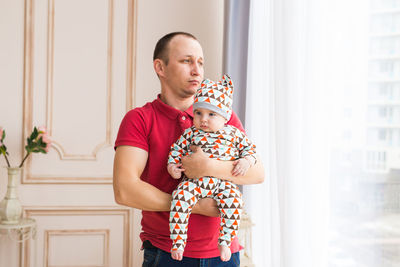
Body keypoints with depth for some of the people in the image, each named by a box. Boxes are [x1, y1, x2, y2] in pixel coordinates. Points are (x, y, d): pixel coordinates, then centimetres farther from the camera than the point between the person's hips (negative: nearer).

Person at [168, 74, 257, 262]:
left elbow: (249, 148, 16)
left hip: (223, 181, 0)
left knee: (234, 200, -27)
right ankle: (177, 242, -17)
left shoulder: (234, 133, 11)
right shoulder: (191, 133, 10)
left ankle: (224, 242, -12)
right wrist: (172, 165, 1)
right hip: (194, 181, 0)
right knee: (180, 198, -27)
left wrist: (245, 161, -3)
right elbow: (177, 148, 16)